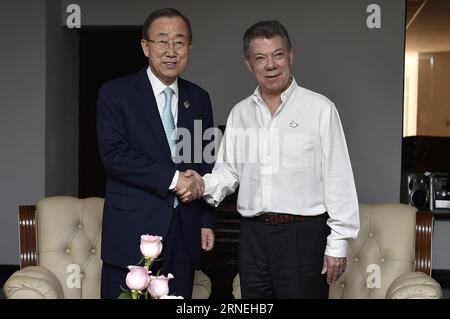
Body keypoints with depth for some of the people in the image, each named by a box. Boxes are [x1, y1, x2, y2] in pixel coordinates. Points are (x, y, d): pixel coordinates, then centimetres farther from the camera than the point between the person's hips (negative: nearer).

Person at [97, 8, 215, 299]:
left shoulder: (199, 98, 11)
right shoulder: (116, 94, -2)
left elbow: (205, 163, 14)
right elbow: (113, 154, -13)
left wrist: (207, 221, 11)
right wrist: (172, 178, -15)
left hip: (185, 231, 4)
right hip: (133, 230, -4)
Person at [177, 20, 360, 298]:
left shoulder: (320, 108, -5)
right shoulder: (239, 113, 9)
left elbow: (338, 179, -6)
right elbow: (229, 170, 13)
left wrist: (338, 243, -8)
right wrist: (205, 185, -8)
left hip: (303, 234, -4)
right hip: (253, 234, 4)